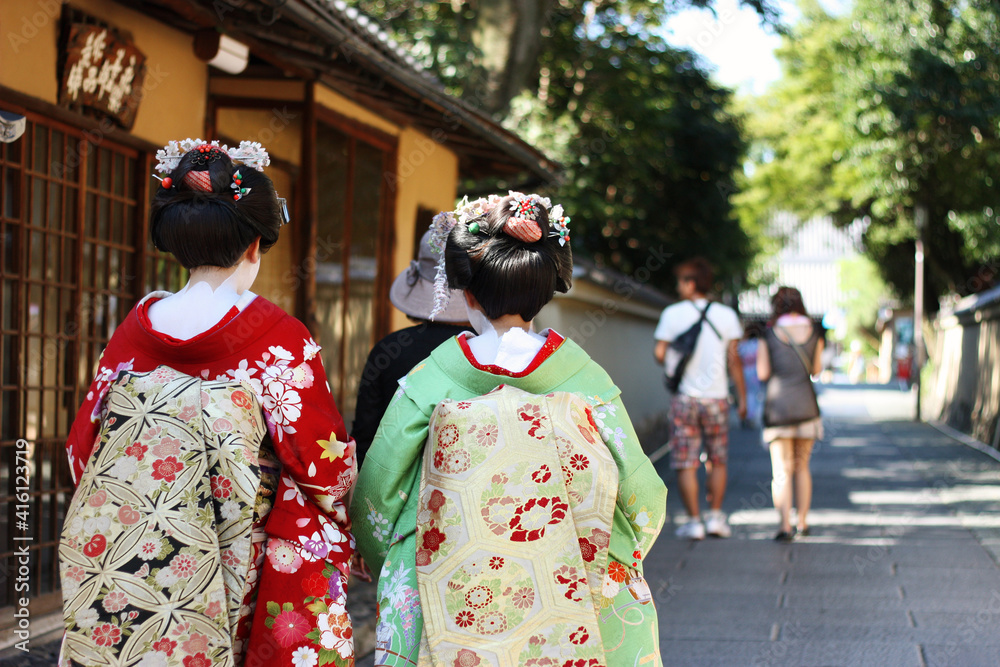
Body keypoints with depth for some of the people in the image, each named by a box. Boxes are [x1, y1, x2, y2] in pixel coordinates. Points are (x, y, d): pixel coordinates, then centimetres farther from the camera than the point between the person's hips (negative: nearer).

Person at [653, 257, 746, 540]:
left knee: (686, 464, 2)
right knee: (718, 461, 14)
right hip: (716, 397, 2)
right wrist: (742, 397, 7)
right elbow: (733, 359, 1)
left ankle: (693, 521, 1)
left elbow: (659, 353, -2)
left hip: (684, 397, -2)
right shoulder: (726, 315, 0)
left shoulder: (672, 314, -4)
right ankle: (715, 516, 10)